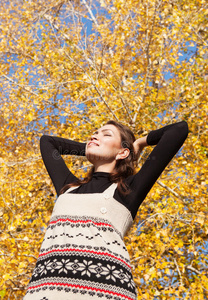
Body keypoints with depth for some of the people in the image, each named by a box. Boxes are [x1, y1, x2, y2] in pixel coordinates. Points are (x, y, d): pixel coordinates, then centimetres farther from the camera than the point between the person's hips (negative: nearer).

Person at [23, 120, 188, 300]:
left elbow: (179, 130, 15)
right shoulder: (69, 186, 28)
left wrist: (141, 143, 31)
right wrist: (87, 148, 43)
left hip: (104, 285, -3)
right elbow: (47, 141, 45)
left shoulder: (129, 189, 15)